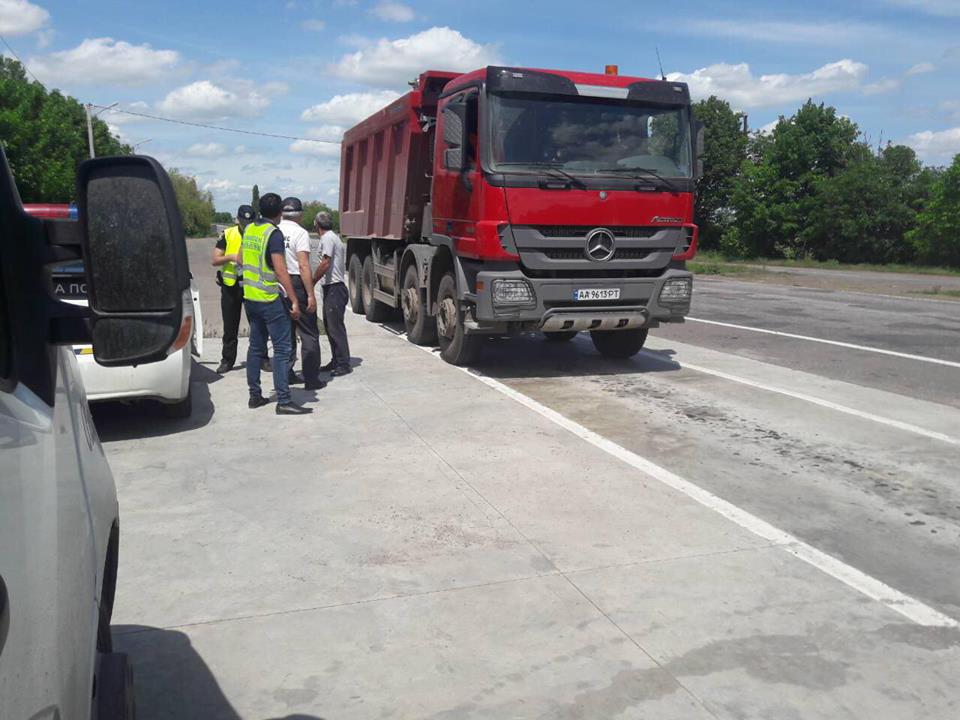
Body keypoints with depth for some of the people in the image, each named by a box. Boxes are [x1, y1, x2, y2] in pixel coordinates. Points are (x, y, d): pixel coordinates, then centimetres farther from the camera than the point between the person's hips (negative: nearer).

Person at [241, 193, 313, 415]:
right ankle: (284, 401, -7)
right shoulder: (274, 233, -15)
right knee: (282, 349, -5)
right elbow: (280, 271, -20)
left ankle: (254, 395, 19)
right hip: (270, 300, -8)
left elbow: (241, 259, 21)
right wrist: (294, 301, -18)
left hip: (249, 297, 8)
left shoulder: (249, 229, 9)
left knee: (256, 346, 14)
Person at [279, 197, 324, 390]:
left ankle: (286, 374, 22)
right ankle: (311, 379, 1)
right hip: (297, 284, -6)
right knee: (309, 333, 1)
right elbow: (304, 266, -17)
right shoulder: (300, 233, -11)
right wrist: (311, 295, -15)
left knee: (286, 332, 17)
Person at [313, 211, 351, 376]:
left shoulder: (327, 238, -11)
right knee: (330, 325, 14)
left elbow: (325, 264, -19)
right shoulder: (336, 238, 19)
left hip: (333, 288, -10)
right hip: (334, 287, 10)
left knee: (335, 327, -8)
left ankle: (343, 364, -6)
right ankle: (336, 361, 20)